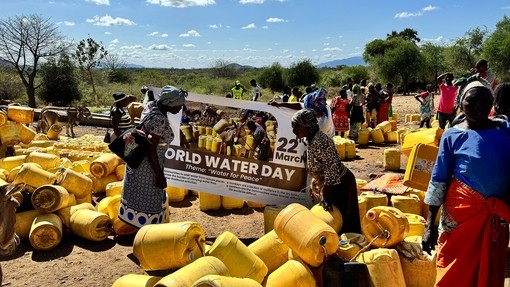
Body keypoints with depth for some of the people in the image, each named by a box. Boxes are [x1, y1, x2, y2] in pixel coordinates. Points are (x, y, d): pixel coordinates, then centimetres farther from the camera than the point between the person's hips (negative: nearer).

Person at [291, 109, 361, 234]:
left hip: (341, 184, -9)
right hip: (332, 184, 9)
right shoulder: (310, 140, 2)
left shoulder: (320, 141, -27)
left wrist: (325, 195, -28)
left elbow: (331, 168, -29)